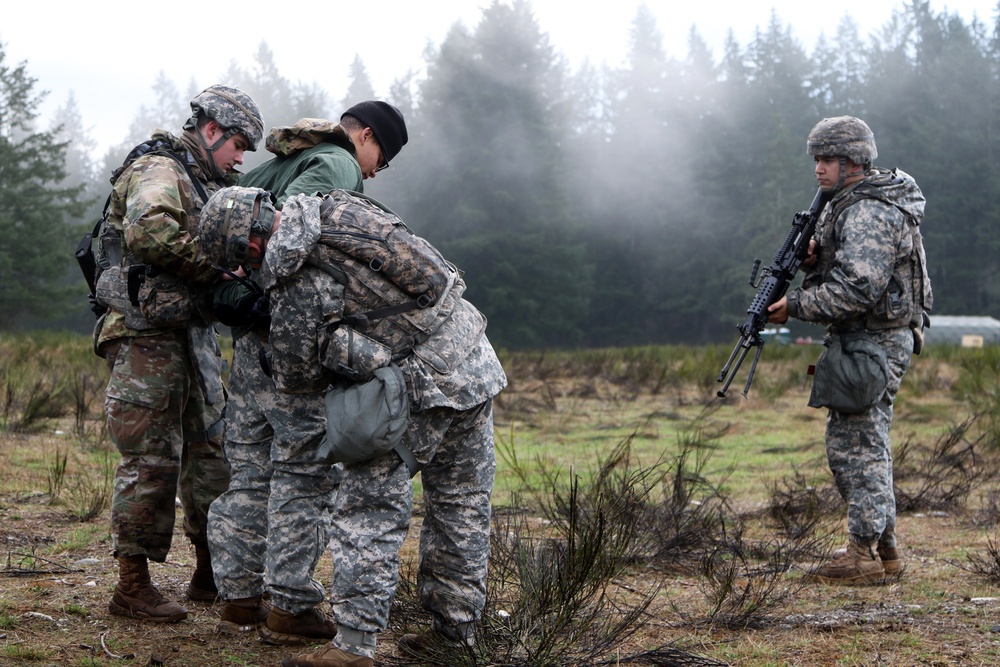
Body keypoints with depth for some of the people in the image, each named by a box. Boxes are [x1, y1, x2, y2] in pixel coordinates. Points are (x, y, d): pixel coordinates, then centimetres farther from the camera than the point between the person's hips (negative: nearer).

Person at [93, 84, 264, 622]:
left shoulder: (205, 184, 21)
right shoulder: (159, 170, -10)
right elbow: (149, 231, -29)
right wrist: (217, 265, -22)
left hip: (193, 335, 10)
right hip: (148, 335, -10)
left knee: (212, 448, 12)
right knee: (151, 459, -8)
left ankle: (211, 571, 23)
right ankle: (132, 586, -2)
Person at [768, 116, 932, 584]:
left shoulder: (869, 214, -19)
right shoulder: (850, 204, 14)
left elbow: (858, 289, -28)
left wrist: (797, 306, -19)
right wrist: (814, 260, 1)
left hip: (871, 342, -11)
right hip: (873, 339, 11)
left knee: (853, 444, -9)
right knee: (868, 443, 15)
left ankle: (864, 555, -6)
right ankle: (885, 547, 21)